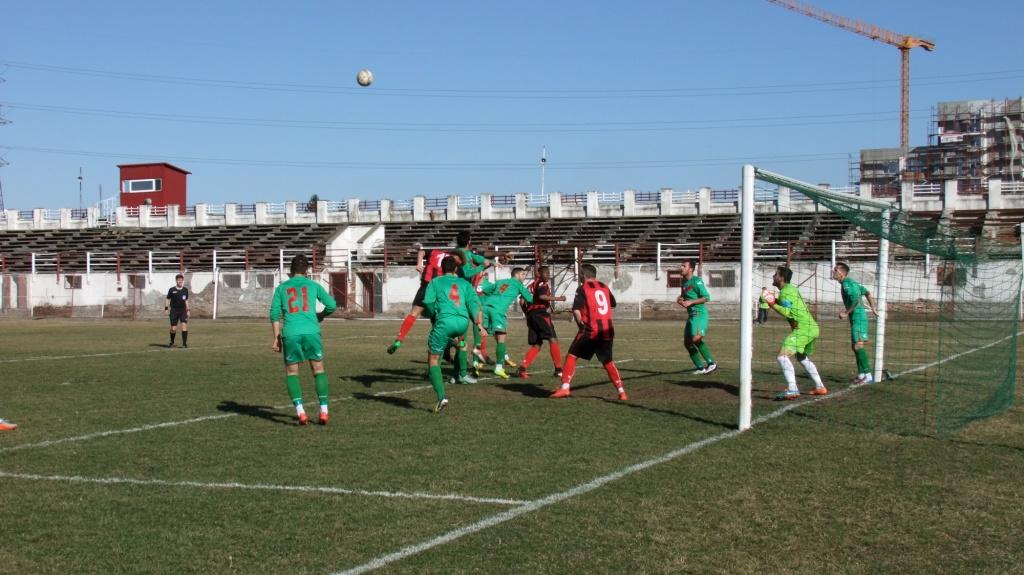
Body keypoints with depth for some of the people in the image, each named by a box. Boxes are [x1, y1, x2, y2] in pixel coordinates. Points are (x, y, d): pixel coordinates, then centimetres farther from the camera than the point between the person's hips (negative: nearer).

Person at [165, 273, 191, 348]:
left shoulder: (185, 290, 7)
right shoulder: (172, 290, -1)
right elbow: (168, 299, 5)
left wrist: (188, 310, 12)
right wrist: (166, 307, -7)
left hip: (183, 310, 2)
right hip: (174, 310, -1)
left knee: (184, 325, -16)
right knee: (173, 328, 0)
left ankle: (184, 343, -13)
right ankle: (172, 342, 24)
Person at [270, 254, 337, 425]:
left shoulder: (282, 287, 15)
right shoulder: (313, 285, 13)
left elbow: (275, 314, 8)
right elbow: (332, 305, 8)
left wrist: (276, 338, 11)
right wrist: (321, 315, 28)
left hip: (290, 334, 0)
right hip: (311, 331, 0)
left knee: (291, 372, 12)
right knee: (318, 369, 12)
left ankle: (300, 411, -2)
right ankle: (323, 410, 4)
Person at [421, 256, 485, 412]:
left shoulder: (435, 282, 17)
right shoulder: (464, 283, 23)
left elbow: (428, 302, 1)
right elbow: (474, 301, 8)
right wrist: (479, 323, 0)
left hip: (444, 321, -3)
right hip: (463, 321, 3)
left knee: (433, 359, 4)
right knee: (461, 342, 41)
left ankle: (441, 397, -11)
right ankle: (462, 374, 47)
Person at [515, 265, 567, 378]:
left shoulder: (532, 285, 23)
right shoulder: (543, 284, -2)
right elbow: (541, 296, -22)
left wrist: (528, 314, 27)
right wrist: (558, 298, -19)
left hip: (531, 315, 9)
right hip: (541, 314, -9)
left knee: (536, 345, 11)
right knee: (553, 340, -7)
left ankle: (522, 368, -3)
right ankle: (558, 369, -11)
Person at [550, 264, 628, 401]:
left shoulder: (582, 289, -3)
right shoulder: (604, 287, 14)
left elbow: (576, 310, -12)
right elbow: (612, 305, 27)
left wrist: (581, 325, 1)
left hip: (591, 330, -5)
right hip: (608, 330, 5)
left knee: (572, 356, 5)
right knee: (608, 361, 13)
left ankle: (565, 388, -2)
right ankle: (621, 392, 4)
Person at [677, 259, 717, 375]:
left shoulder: (696, 281, -11)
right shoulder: (684, 281, 14)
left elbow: (707, 297, -16)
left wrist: (690, 302, -19)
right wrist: (680, 299, 9)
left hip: (700, 314, -9)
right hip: (691, 315, 9)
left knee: (696, 338, -27)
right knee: (687, 342, 7)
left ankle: (711, 363, -17)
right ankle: (700, 368, 16)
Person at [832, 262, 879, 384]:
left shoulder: (846, 283, -14)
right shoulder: (850, 282, 16)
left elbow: (856, 300, -25)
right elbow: (867, 293, 26)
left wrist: (846, 313, -18)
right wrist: (873, 308, 29)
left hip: (858, 316, -10)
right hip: (856, 317, 10)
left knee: (858, 346, -14)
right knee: (854, 346, 14)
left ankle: (868, 375, -15)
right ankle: (861, 374, 21)